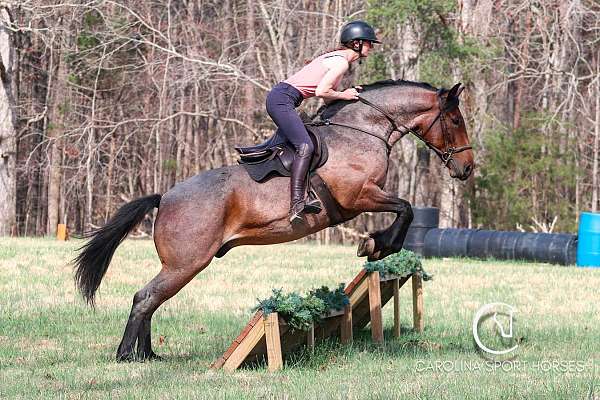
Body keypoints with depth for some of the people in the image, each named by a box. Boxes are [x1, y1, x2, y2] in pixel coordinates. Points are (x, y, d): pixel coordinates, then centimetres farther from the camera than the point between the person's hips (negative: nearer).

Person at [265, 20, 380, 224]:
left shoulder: (337, 59, 21)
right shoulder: (341, 62, -10)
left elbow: (328, 98, 21)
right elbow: (321, 92, -19)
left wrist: (351, 93, 9)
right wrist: (343, 95, -4)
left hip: (279, 97, 11)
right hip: (282, 99, -11)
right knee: (305, 146, -20)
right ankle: (296, 205, -30)